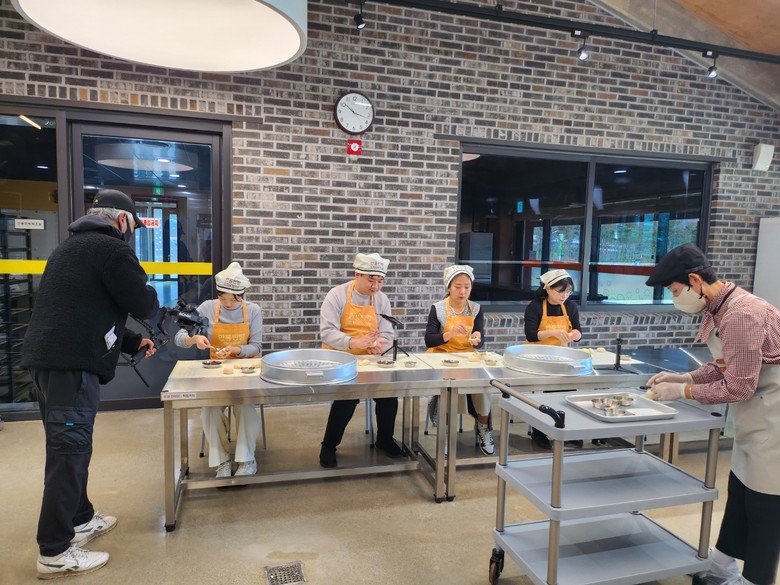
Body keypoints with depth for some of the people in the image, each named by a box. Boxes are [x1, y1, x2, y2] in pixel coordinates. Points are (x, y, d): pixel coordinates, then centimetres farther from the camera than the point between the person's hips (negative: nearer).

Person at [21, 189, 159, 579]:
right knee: (68, 453, -2)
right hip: (70, 364, -10)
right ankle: (54, 553, 7)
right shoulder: (112, 249, -10)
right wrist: (150, 297, 12)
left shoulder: (72, 246, 21)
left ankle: (81, 520, 33)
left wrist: (132, 343, 24)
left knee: (66, 449, 19)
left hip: (46, 360, 10)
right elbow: (144, 306, -11)